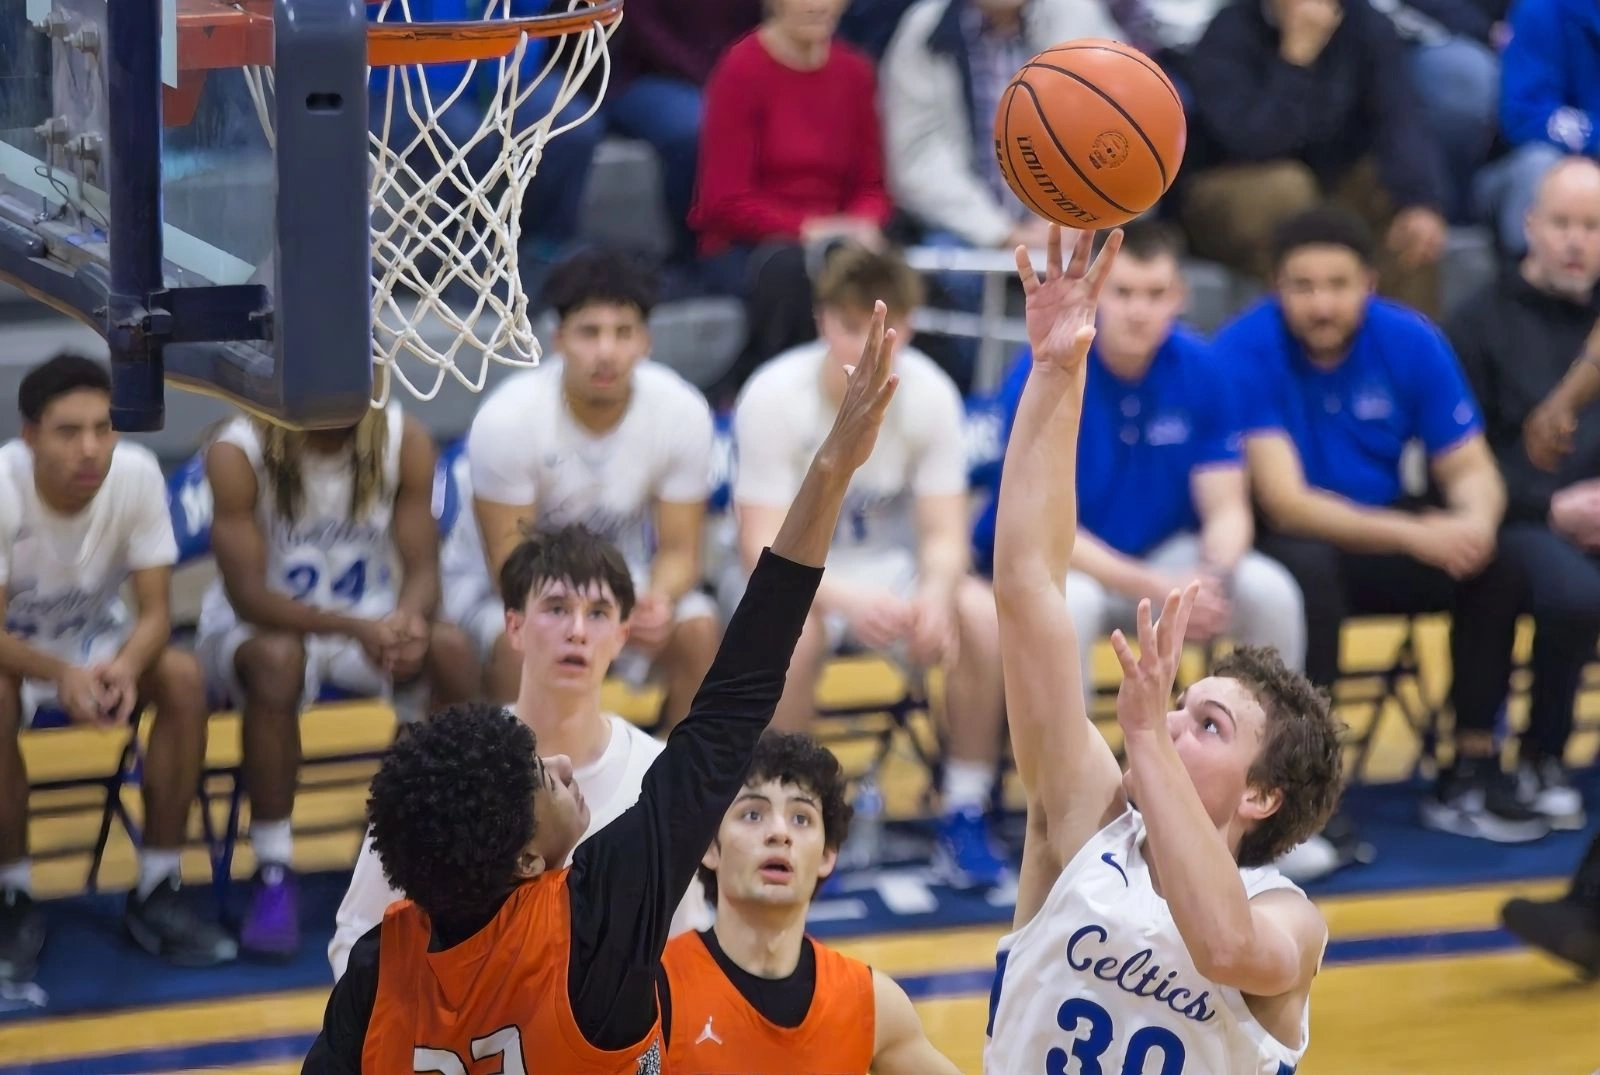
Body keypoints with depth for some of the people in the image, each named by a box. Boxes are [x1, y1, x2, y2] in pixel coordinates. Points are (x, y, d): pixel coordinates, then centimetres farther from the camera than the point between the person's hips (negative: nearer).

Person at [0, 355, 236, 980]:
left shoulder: (137, 474, -22)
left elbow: (156, 613, -18)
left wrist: (124, 667, -41)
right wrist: (62, 674, -47)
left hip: (99, 638, 3)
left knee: (184, 678, -26)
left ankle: (157, 892, -14)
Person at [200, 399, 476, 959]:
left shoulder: (405, 440, -10)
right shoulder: (237, 453, -21)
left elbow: (422, 571, -10)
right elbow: (248, 595, -25)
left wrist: (409, 619, -36)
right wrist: (355, 628, -40)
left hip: (371, 620, 3)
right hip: (258, 624, -3)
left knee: (450, 648, -27)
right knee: (277, 657, -38)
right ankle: (273, 870, -26)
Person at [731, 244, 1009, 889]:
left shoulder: (929, 393, -12)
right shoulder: (773, 397, -20)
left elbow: (944, 534, -11)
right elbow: (763, 545, -23)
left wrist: (936, 595, -36)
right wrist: (849, 599, -41)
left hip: (890, 563, 3)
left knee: (983, 617, -26)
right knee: (797, 630, -37)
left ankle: (965, 816, -13)